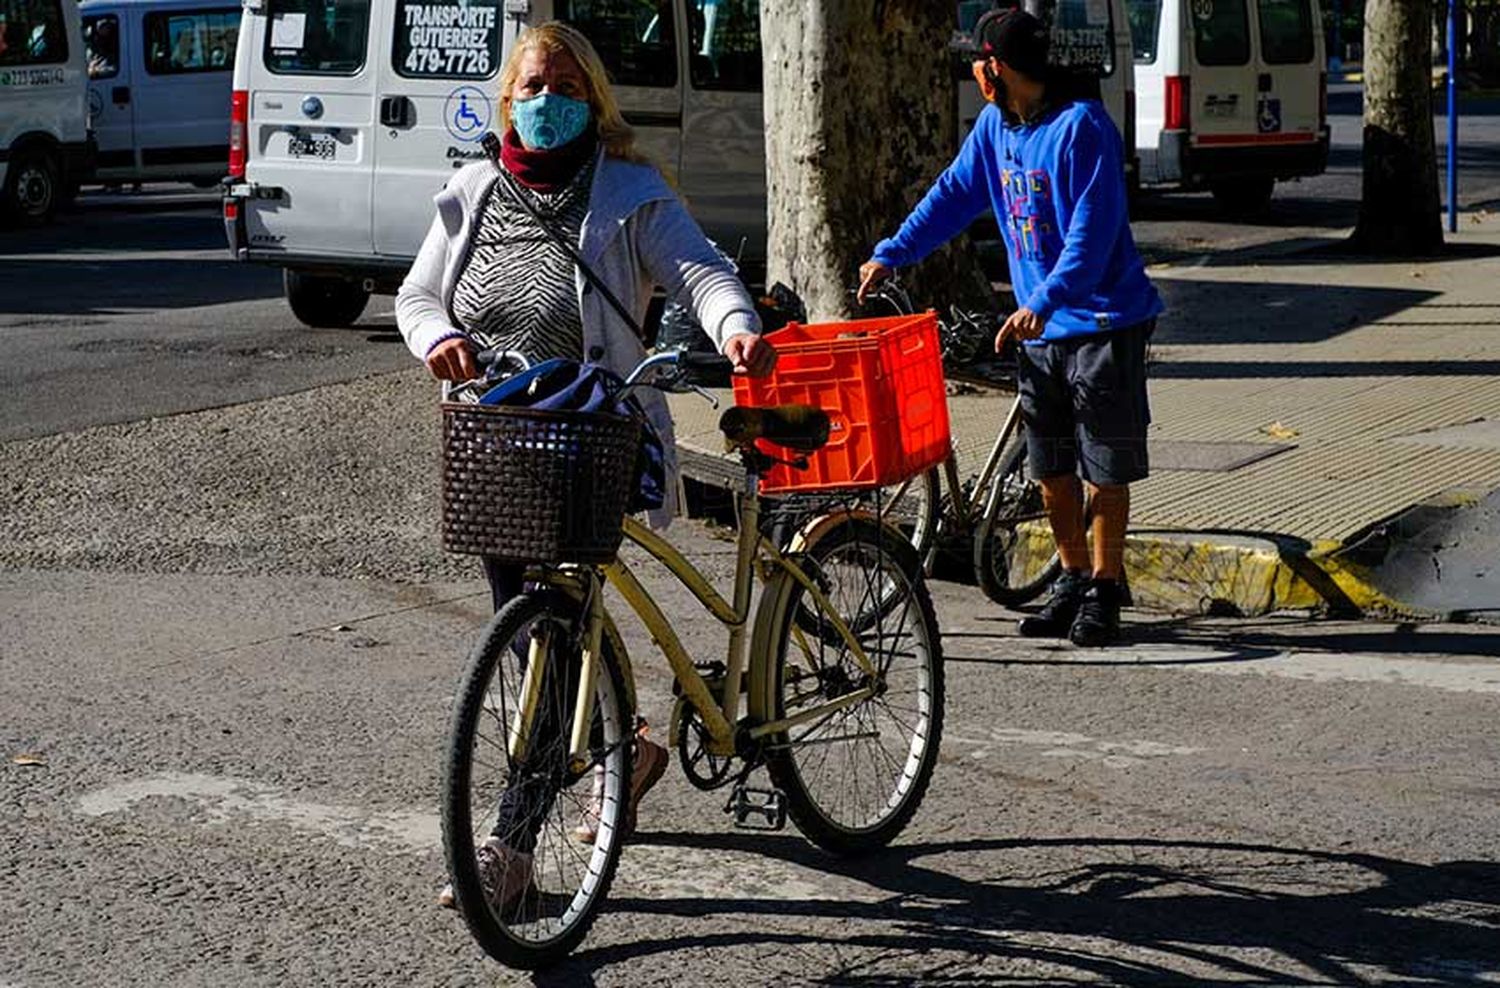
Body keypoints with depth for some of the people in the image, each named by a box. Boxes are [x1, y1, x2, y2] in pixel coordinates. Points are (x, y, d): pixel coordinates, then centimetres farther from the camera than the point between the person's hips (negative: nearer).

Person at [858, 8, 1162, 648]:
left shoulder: (1082, 127, -18)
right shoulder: (995, 127, 7)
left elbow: (1091, 232, -24)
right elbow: (954, 194, 18)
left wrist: (1042, 303, -32)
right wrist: (889, 255, 13)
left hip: (1103, 322, -7)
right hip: (1039, 328, 7)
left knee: (1105, 465, 1)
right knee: (1050, 467, 12)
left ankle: (1104, 590, 10)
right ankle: (1073, 580, 24)